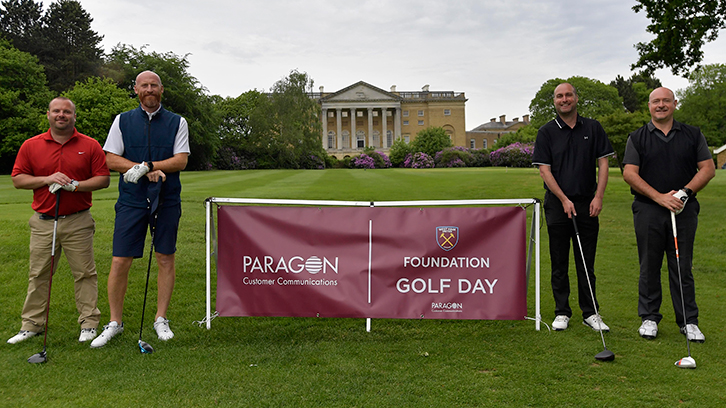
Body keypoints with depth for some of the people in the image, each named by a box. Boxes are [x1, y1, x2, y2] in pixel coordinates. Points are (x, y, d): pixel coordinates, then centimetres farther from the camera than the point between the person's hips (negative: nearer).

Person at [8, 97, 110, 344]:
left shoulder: (90, 146, 2)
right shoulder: (30, 146, 6)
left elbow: (104, 179, -1)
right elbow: (18, 179, 5)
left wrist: (75, 184, -15)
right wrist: (47, 179, -11)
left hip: (78, 222, -1)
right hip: (43, 222, 2)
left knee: (84, 273, 3)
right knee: (38, 275, 9)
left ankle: (89, 323, 13)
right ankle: (32, 324, 20)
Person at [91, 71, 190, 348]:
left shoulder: (177, 122, 7)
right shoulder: (122, 121, 9)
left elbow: (181, 160, -3)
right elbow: (111, 159, 1)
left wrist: (146, 165, -14)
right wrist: (149, 171, -12)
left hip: (167, 200, 0)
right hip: (131, 200, 0)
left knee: (165, 259, 4)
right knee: (120, 262, -1)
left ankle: (161, 319, 17)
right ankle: (115, 322, 14)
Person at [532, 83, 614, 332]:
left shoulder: (593, 128, 8)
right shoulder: (546, 132, 2)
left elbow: (603, 163, 5)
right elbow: (544, 169, -3)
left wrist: (599, 196, -6)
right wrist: (564, 199, -11)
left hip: (588, 204, 1)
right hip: (557, 203, -1)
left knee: (587, 263, 7)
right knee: (559, 262, 4)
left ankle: (590, 312, 15)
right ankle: (562, 312, 13)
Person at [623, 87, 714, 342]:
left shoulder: (693, 135, 10)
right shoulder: (637, 138, 5)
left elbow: (708, 168, 5)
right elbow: (629, 173, -4)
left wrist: (686, 192, -11)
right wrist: (660, 197, -14)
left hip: (684, 210, 1)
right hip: (648, 210, -1)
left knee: (682, 267, 5)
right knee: (649, 267, 5)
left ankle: (688, 321, 15)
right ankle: (649, 318, 16)